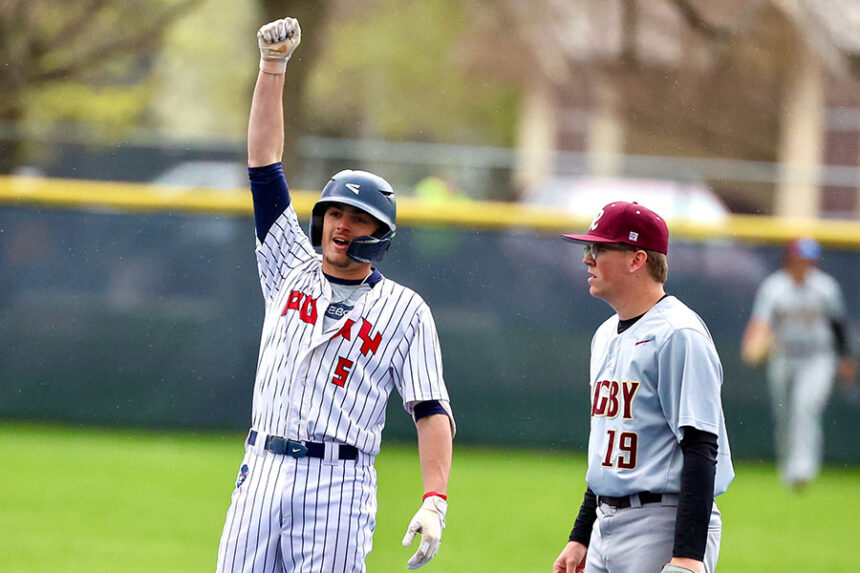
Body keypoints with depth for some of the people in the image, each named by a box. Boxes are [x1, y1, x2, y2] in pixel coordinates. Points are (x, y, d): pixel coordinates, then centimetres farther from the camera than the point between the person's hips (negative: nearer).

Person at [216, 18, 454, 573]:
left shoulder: (405, 310, 5)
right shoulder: (291, 269, 14)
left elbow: (432, 411, -2)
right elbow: (264, 163, 10)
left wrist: (435, 500, -16)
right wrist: (273, 66, 2)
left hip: (338, 484, -3)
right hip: (262, 470, 3)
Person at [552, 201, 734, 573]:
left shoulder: (678, 336, -13)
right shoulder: (606, 336, 17)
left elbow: (701, 449, -19)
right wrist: (580, 538, 22)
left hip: (662, 528, -9)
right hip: (606, 525, 9)